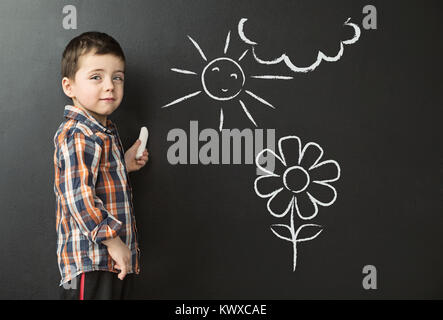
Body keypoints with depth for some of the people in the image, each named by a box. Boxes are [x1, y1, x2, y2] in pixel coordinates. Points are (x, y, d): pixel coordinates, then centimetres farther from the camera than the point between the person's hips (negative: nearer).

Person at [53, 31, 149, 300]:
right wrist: (112, 240, -23)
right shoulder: (77, 136, -18)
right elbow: (78, 195, -26)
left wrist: (124, 164, 11)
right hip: (90, 262, -10)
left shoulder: (106, 131, 13)